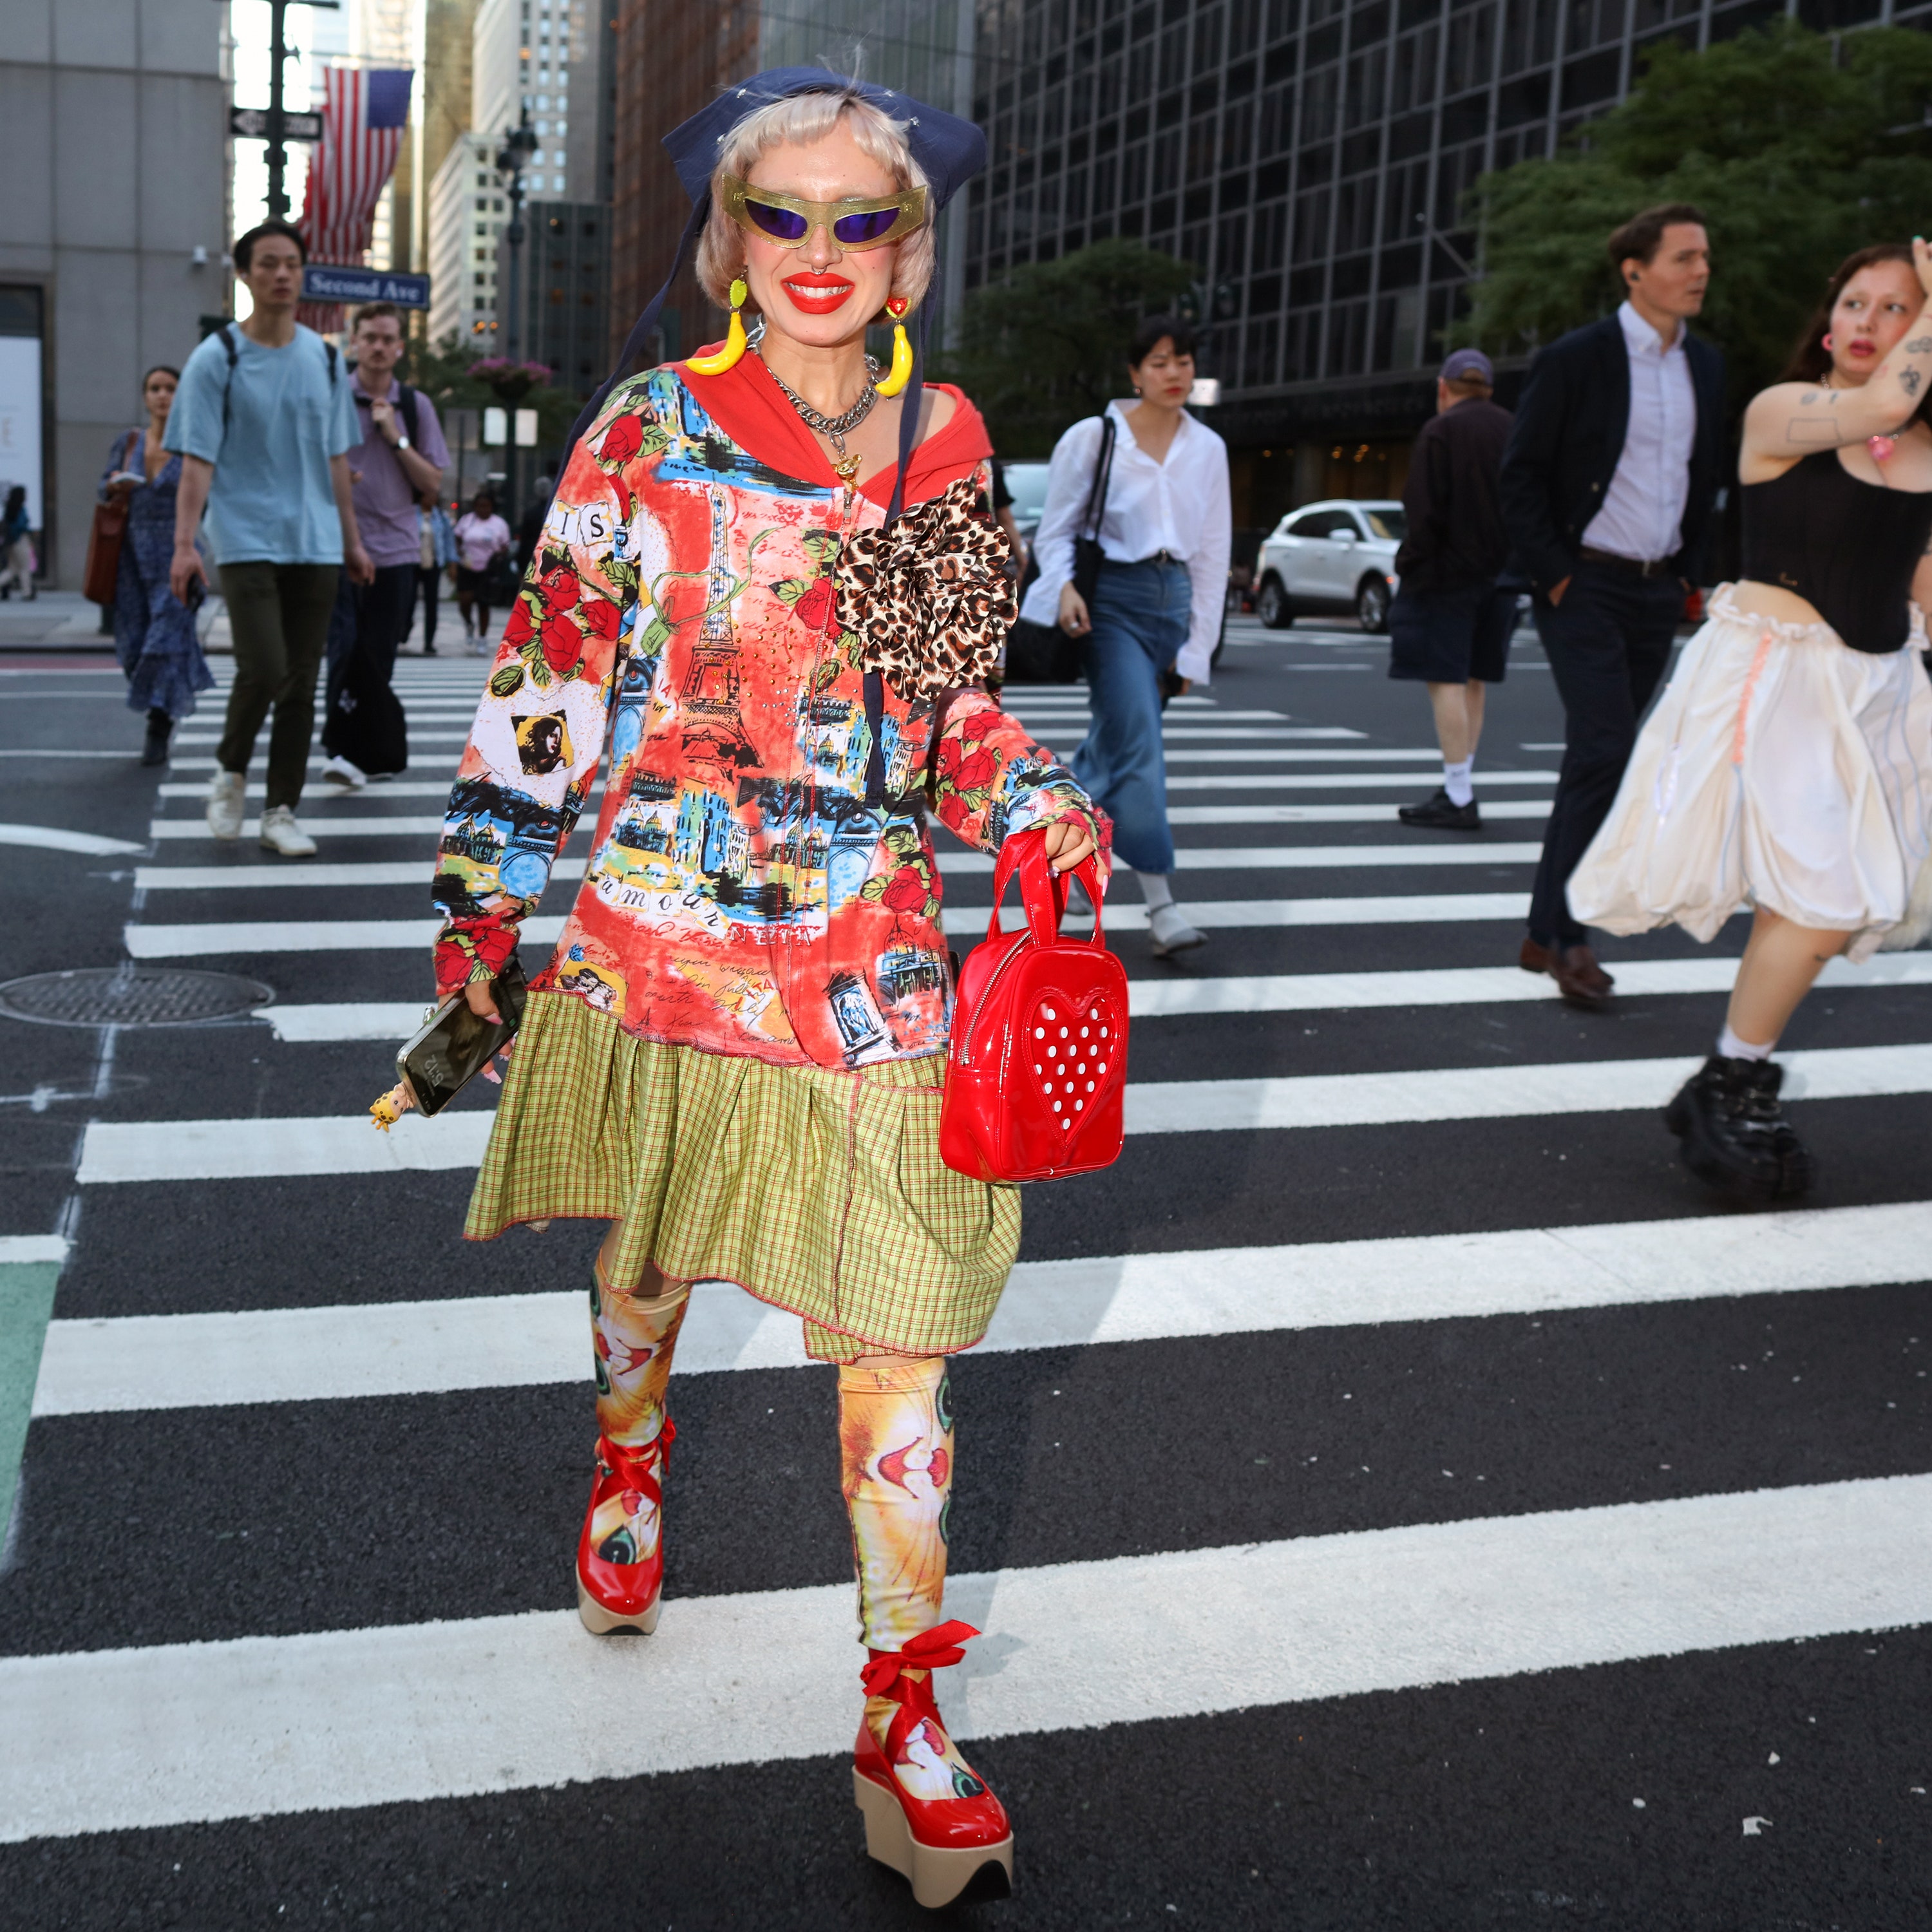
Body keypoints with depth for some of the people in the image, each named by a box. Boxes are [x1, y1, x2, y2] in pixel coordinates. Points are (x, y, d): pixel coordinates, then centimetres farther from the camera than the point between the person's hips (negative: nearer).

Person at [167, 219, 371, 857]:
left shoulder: (325, 358, 10)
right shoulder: (217, 357, -3)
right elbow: (197, 460, -7)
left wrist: (351, 539, 16)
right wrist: (184, 545, -15)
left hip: (315, 544, 4)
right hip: (246, 539, -4)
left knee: (302, 682, 3)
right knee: (264, 669, -16)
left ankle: (281, 813, 12)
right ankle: (230, 769, 13)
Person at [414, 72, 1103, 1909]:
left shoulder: (946, 441, 5)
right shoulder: (650, 430, -4)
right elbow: (548, 675, -1)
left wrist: (1034, 800, -1)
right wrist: (487, 890, -1)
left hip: (870, 952, 1)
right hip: (657, 927, -1)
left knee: (898, 1315, -3)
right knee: (644, 1252, 19)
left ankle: (903, 1720, 9)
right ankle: (628, 1469, 53)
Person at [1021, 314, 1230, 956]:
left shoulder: (1207, 449, 8)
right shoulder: (1093, 438, -2)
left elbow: (1213, 552, 10)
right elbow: (1055, 530, 3)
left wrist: (1196, 646, 6)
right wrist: (1064, 586, -19)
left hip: (1172, 599, 5)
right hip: (1110, 598, -5)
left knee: (1116, 740, 11)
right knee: (1138, 743, -17)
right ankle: (1161, 906, -18)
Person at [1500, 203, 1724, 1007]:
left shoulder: (1706, 367, 11)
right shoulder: (1576, 358, -7)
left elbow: (1705, 480, 19)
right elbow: (1522, 474, -7)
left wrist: (1689, 571, 10)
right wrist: (1553, 574, -12)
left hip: (1658, 591, 6)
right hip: (1586, 585, -6)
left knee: (1599, 757, 8)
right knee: (1606, 751, -15)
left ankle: (1547, 932, 15)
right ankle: (1567, 934, -7)